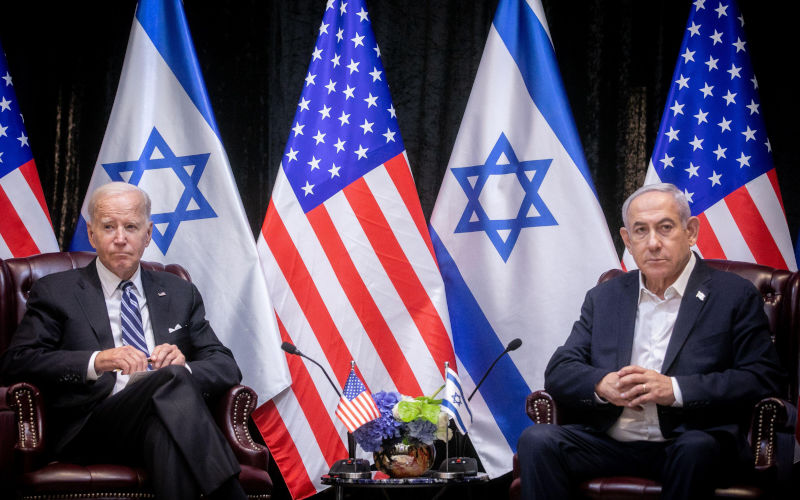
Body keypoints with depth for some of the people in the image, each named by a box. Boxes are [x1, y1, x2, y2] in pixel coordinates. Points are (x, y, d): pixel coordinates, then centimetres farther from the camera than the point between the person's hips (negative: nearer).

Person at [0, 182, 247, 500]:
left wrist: (184, 366, -7)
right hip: (93, 431, -2)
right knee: (171, 380, -34)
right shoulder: (55, 292, 15)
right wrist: (95, 362, -16)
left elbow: (226, 367, 18)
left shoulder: (179, 293, 25)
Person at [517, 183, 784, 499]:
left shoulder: (735, 296, 6)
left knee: (697, 448, -37)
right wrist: (603, 384, -11)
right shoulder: (604, 298, 19)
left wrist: (675, 389, -15)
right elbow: (559, 372, 13)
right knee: (536, 440, -24)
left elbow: (763, 379, -4)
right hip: (609, 442, 3)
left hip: (685, 441, -3)